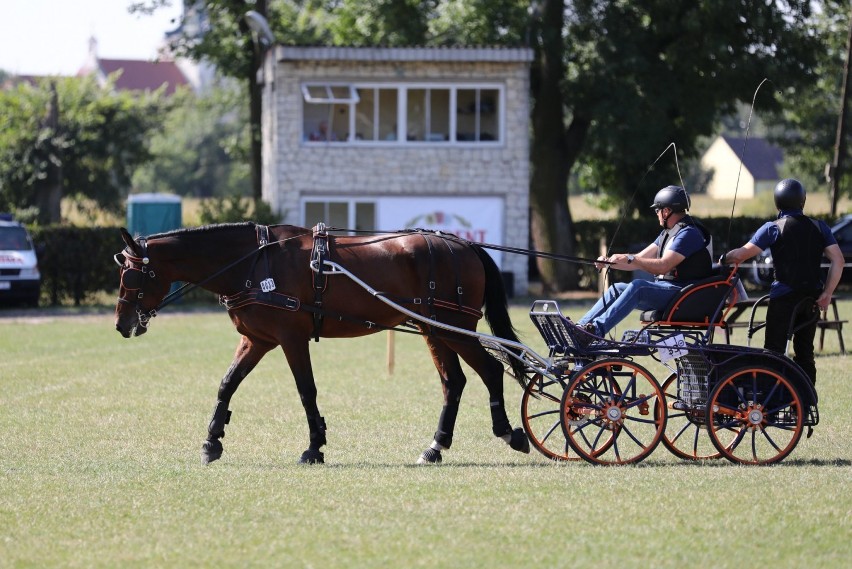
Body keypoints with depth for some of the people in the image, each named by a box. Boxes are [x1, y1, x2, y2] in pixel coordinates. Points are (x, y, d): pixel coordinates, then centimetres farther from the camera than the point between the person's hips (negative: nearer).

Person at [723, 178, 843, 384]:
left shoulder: (773, 228, -6)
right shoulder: (819, 228, 5)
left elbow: (743, 254, -11)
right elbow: (838, 260, -2)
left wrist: (724, 258, 9)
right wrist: (827, 293, -1)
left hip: (784, 297, -4)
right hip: (811, 298, 4)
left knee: (774, 351, 0)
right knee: (805, 352, 13)